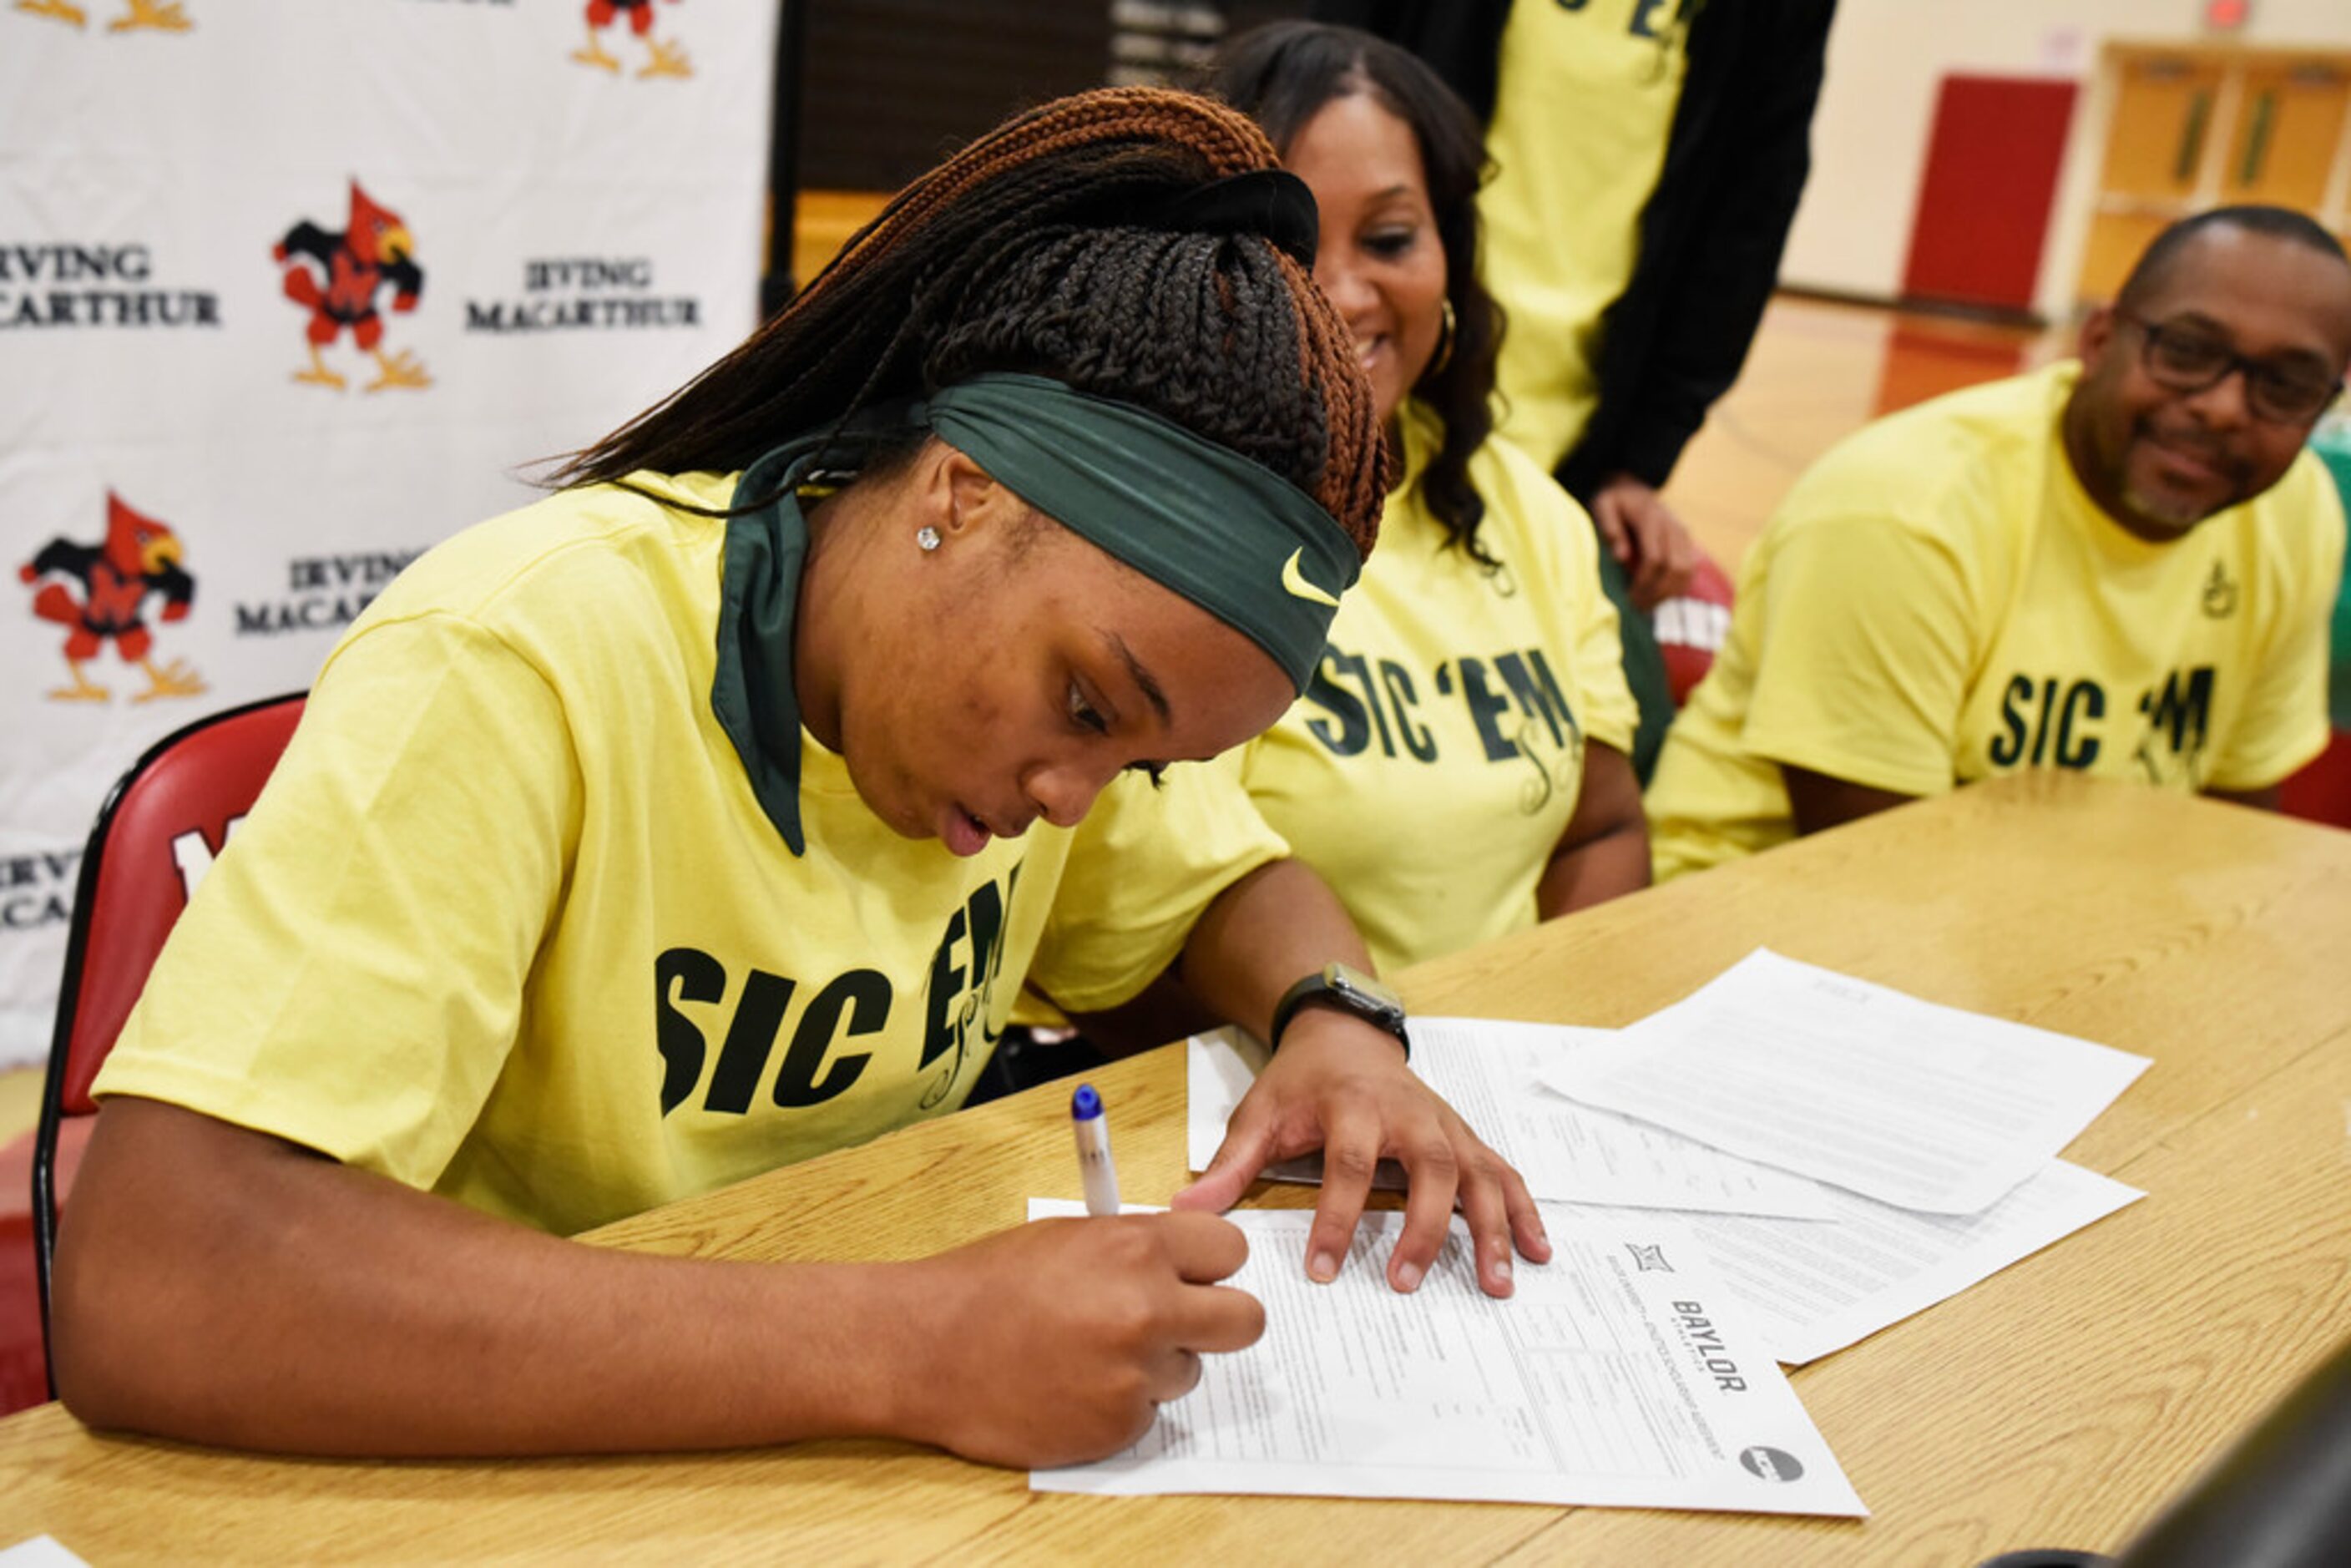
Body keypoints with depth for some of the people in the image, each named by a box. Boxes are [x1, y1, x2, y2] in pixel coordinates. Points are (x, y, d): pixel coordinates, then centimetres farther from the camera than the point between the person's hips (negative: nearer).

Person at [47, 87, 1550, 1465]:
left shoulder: (1051, 645, -3)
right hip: (518, 1474, -4)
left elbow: (1236, 886, 14)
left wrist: (1338, 1026, -8)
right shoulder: (517, 667, -23)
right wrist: (906, 1345, -36)